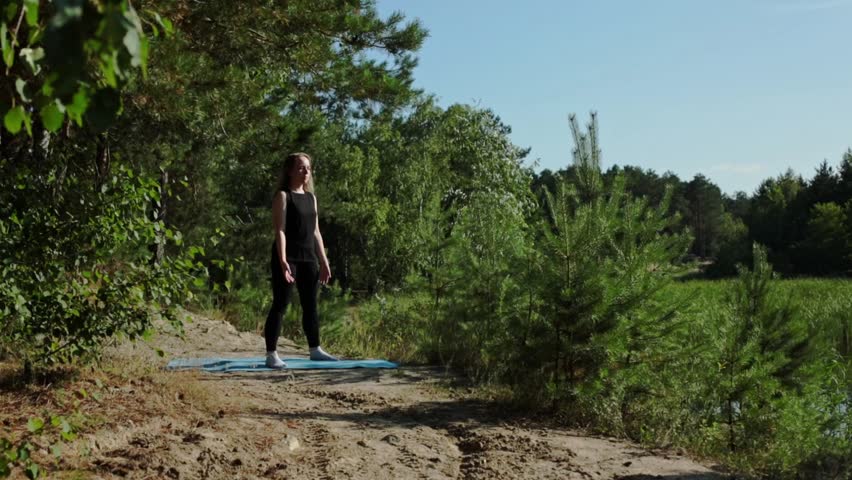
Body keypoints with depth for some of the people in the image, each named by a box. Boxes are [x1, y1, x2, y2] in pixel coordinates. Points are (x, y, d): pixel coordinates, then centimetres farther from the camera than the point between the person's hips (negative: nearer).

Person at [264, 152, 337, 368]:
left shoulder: (311, 197, 16)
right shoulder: (283, 196, -4)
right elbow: (280, 230, -13)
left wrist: (324, 262, 13)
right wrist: (282, 260, -22)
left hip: (308, 258, 7)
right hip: (288, 258, -7)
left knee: (310, 305, 13)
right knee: (280, 305, -6)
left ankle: (315, 350, 23)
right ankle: (271, 354, -3)